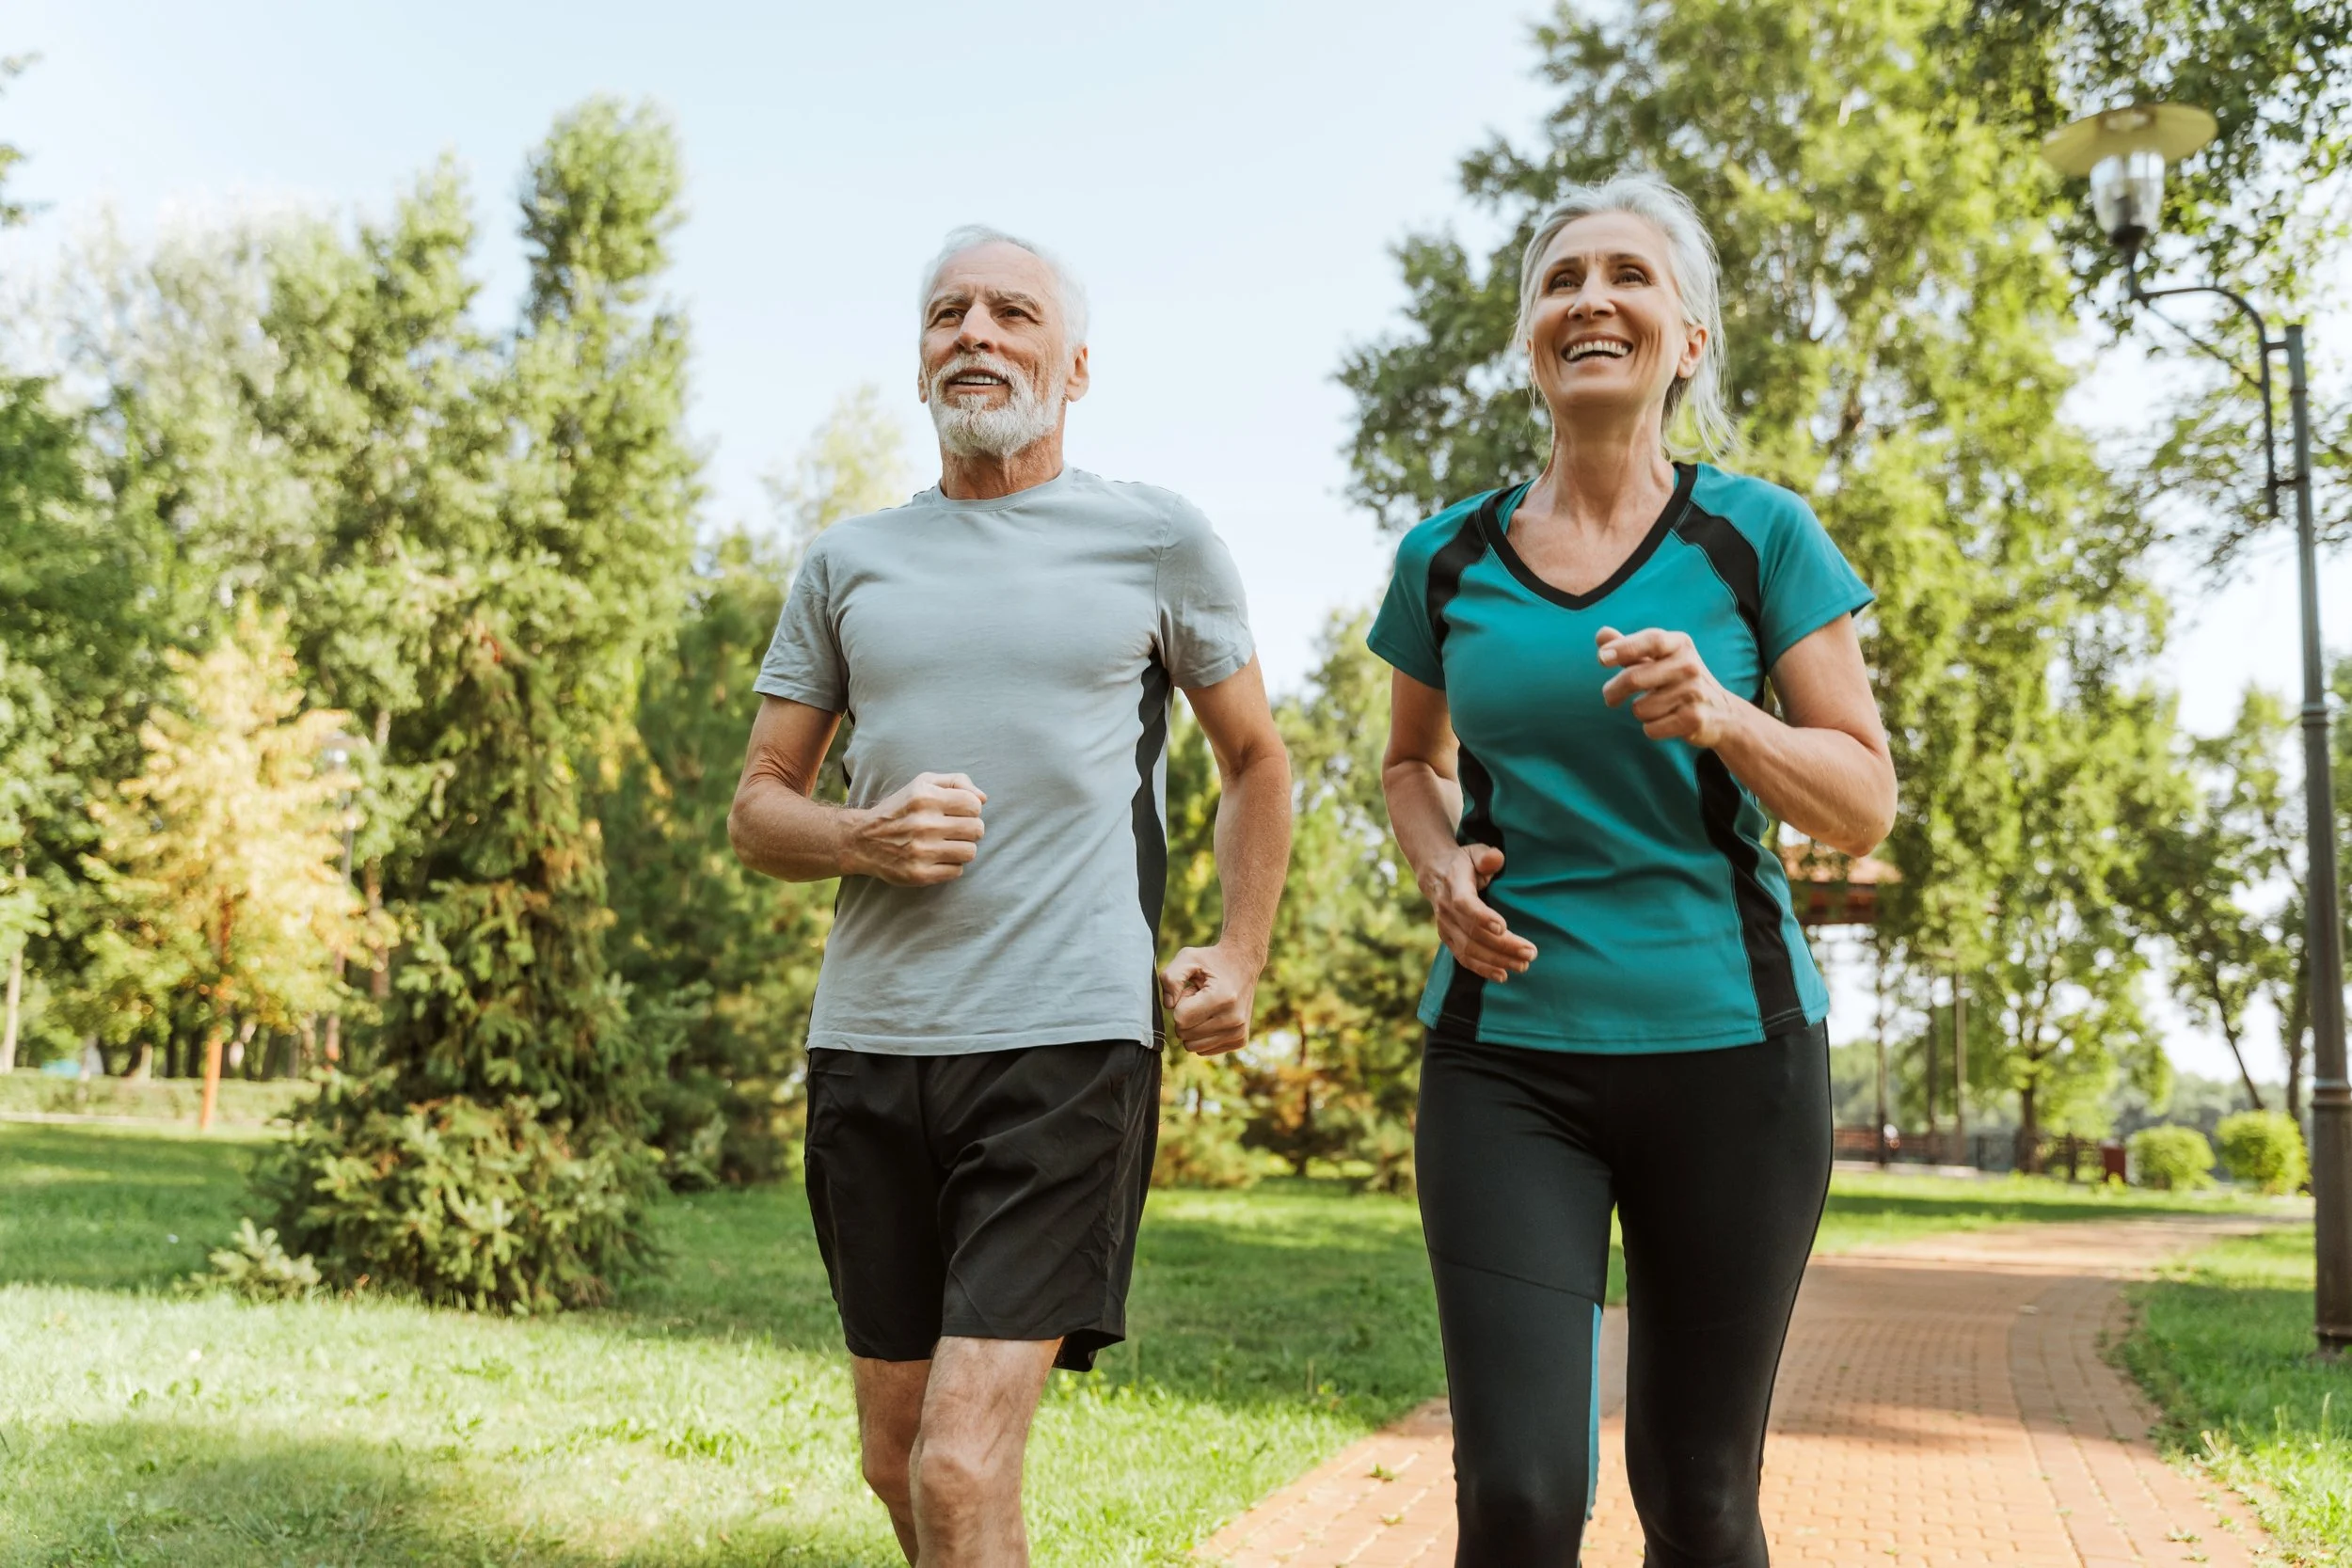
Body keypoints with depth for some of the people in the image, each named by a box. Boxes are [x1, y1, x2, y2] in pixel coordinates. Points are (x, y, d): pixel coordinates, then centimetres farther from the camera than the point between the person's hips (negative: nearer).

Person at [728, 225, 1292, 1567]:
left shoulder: (1162, 543, 5)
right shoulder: (849, 562, 12)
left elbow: (1257, 761, 15)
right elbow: (758, 810, 14)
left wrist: (1239, 962, 2)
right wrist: (863, 840, -8)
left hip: (1068, 1040, -4)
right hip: (870, 1042, 4)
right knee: (895, 1457, 15)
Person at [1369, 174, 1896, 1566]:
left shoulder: (1758, 536, 0)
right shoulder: (1450, 558, 6)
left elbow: (1864, 803, 0)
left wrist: (1722, 718, -20)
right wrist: (1441, 864, -1)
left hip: (1727, 1045, 0)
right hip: (1507, 1051, 1)